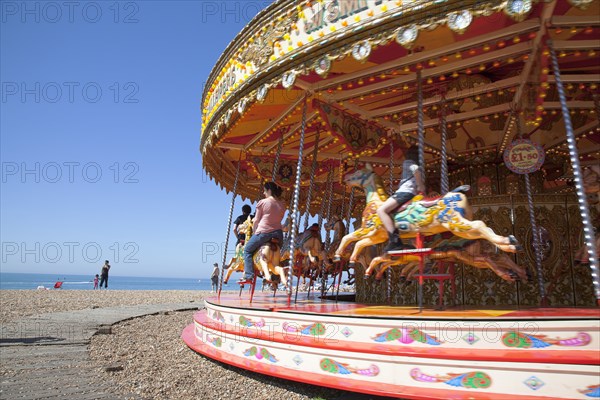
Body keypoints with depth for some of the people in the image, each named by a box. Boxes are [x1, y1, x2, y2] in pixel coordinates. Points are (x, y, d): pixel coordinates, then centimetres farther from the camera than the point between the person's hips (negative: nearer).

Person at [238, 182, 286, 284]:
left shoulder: (262, 202, -5)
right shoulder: (282, 205, 8)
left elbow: (256, 220, 0)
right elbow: (279, 219, 14)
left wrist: (254, 232, 14)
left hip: (263, 232, -4)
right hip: (278, 233, 5)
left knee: (247, 250, 12)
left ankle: (248, 276, 2)